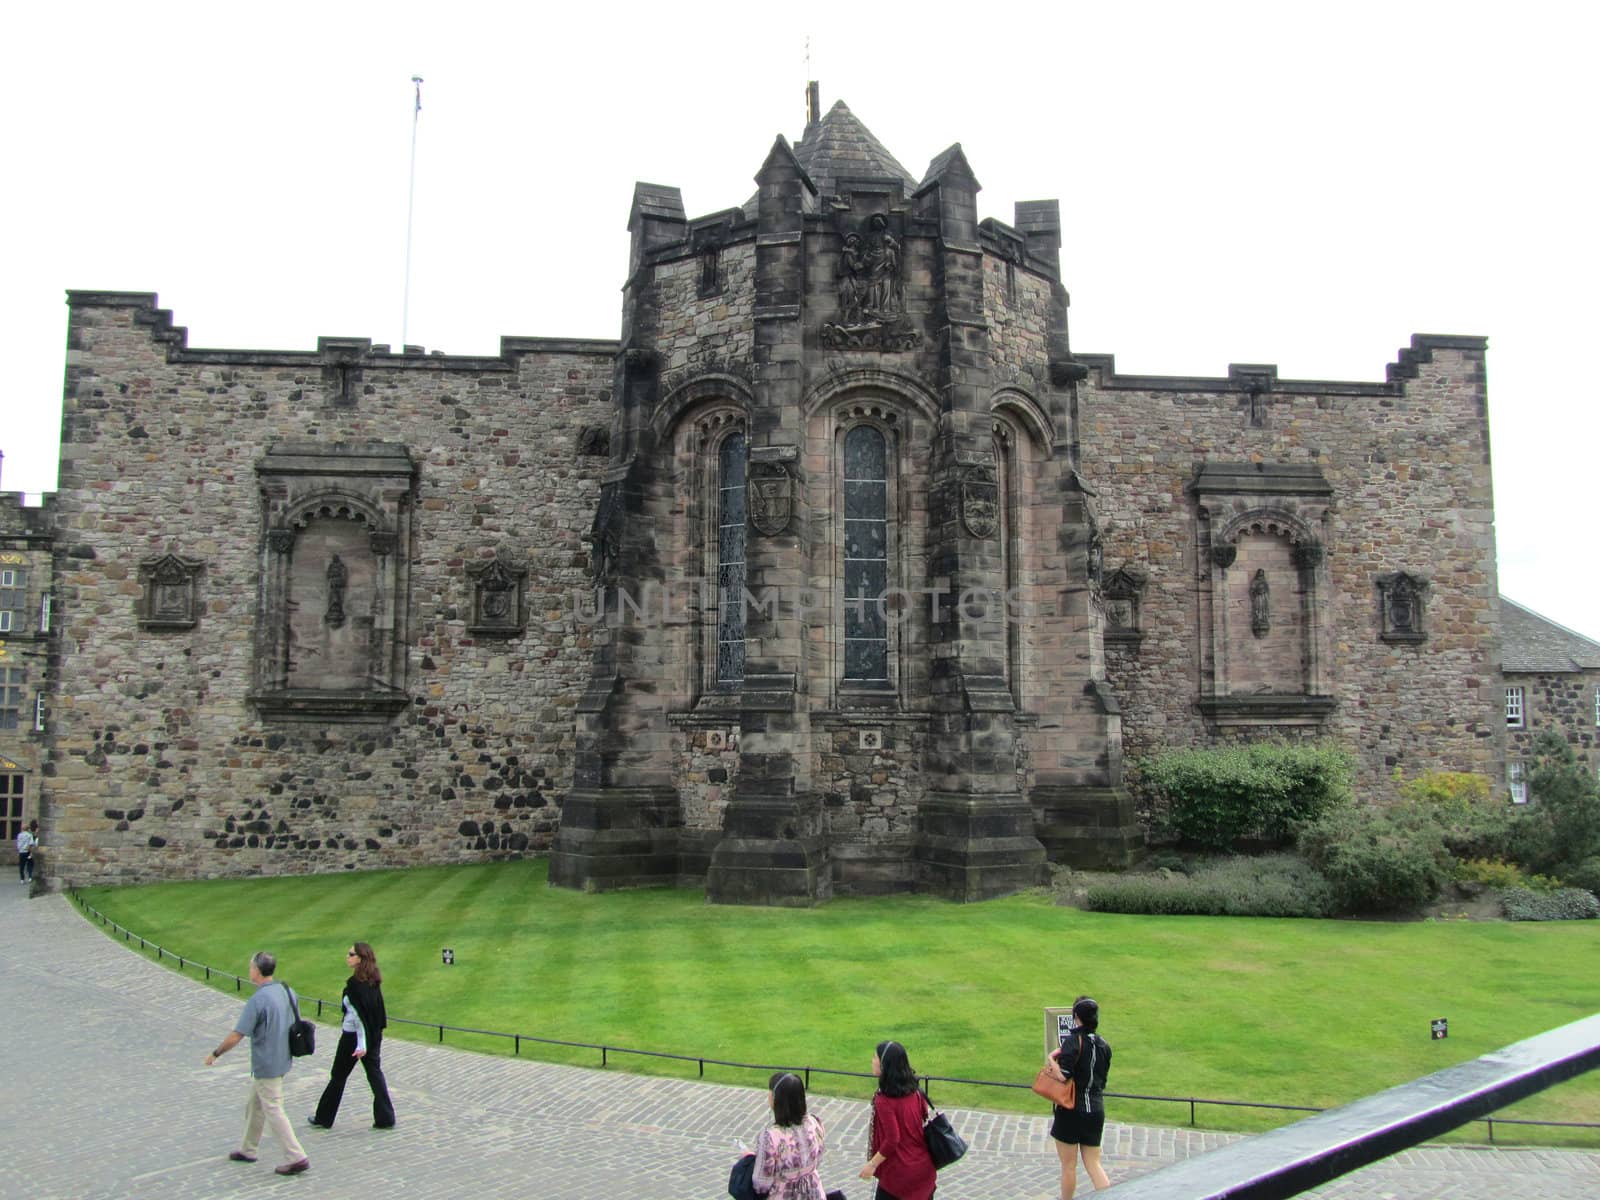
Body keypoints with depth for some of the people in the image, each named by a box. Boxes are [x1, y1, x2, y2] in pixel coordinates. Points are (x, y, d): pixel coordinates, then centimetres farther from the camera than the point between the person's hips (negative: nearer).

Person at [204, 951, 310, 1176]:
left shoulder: (258, 1000, -23)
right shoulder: (285, 991, 3)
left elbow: (236, 1036, -20)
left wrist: (215, 1054, -5)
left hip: (266, 1066, -9)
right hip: (282, 1060, 9)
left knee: (273, 1111, -2)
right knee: (254, 1106, 23)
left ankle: (296, 1157, -1)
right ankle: (247, 1150, 36)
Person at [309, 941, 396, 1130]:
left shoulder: (355, 984, -22)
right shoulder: (373, 981, 1)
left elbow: (358, 1015, -23)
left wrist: (361, 1044, -21)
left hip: (353, 1037, -7)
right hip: (374, 1035, 7)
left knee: (338, 1077, 11)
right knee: (375, 1073, 11)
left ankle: (324, 1119, 26)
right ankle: (385, 1118, 11)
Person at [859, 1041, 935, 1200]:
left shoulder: (884, 1101, -22)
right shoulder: (914, 1091, 0)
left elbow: (892, 1140, -23)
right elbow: (926, 1121, 9)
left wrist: (872, 1164, -11)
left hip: (899, 1173, -7)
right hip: (923, 1167, 7)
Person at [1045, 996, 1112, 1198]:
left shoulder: (1074, 1040, -16)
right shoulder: (1103, 1044, 4)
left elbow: (1063, 1075, -26)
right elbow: (1103, 1079, 12)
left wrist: (1051, 1059, -9)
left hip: (1071, 1111, -6)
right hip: (1096, 1109, 6)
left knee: (1068, 1165, 9)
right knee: (1093, 1164, 12)